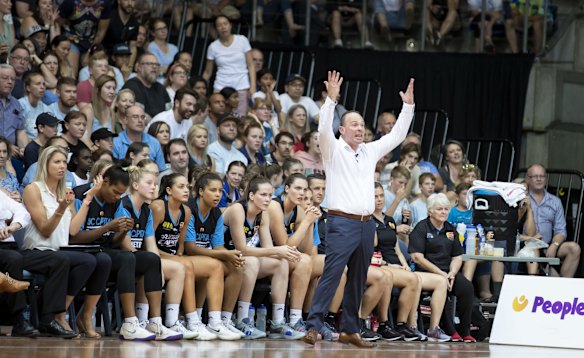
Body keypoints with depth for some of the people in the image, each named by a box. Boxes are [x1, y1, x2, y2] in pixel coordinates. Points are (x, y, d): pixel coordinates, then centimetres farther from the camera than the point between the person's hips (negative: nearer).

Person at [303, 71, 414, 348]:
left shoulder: (370, 151, 17)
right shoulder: (334, 150, 1)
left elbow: (397, 135, 19)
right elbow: (324, 130, -17)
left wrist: (408, 106, 11)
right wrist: (331, 99, -28)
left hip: (366, 224, 6)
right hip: (342, 223, -6)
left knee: (358, 280, 9)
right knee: (331, 275, -14)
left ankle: (350, 330, 14)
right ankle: (313, 327, -16)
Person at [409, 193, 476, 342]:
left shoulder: (451, 229, 18)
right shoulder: (421, 228, 0)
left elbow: (457, 257, 16)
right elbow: (417, 257, -10)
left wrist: (452, 273, -7)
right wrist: (441, 274, -15)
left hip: (448, 272, 5)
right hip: (426, 273, -5)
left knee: (467, 287, -24)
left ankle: (464, 332, -18)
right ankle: (450, 331, -28)